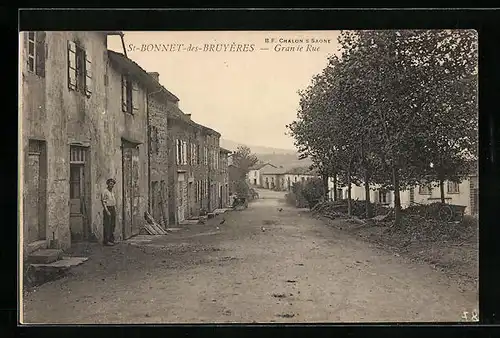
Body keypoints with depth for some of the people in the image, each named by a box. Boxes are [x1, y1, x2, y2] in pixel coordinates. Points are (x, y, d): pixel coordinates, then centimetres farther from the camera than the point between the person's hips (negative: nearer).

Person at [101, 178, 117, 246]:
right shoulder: (105, 191, -9)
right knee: (107, 225, -8)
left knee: (112, 225, 9)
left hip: (113, 210, 8)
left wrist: (115, 211, 15)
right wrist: (107, 211, -20)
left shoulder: (112, 192, 15)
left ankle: (111, 239, 15)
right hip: (107, 209, -8)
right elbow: (103, 202, -14)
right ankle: (106, 241, -5)